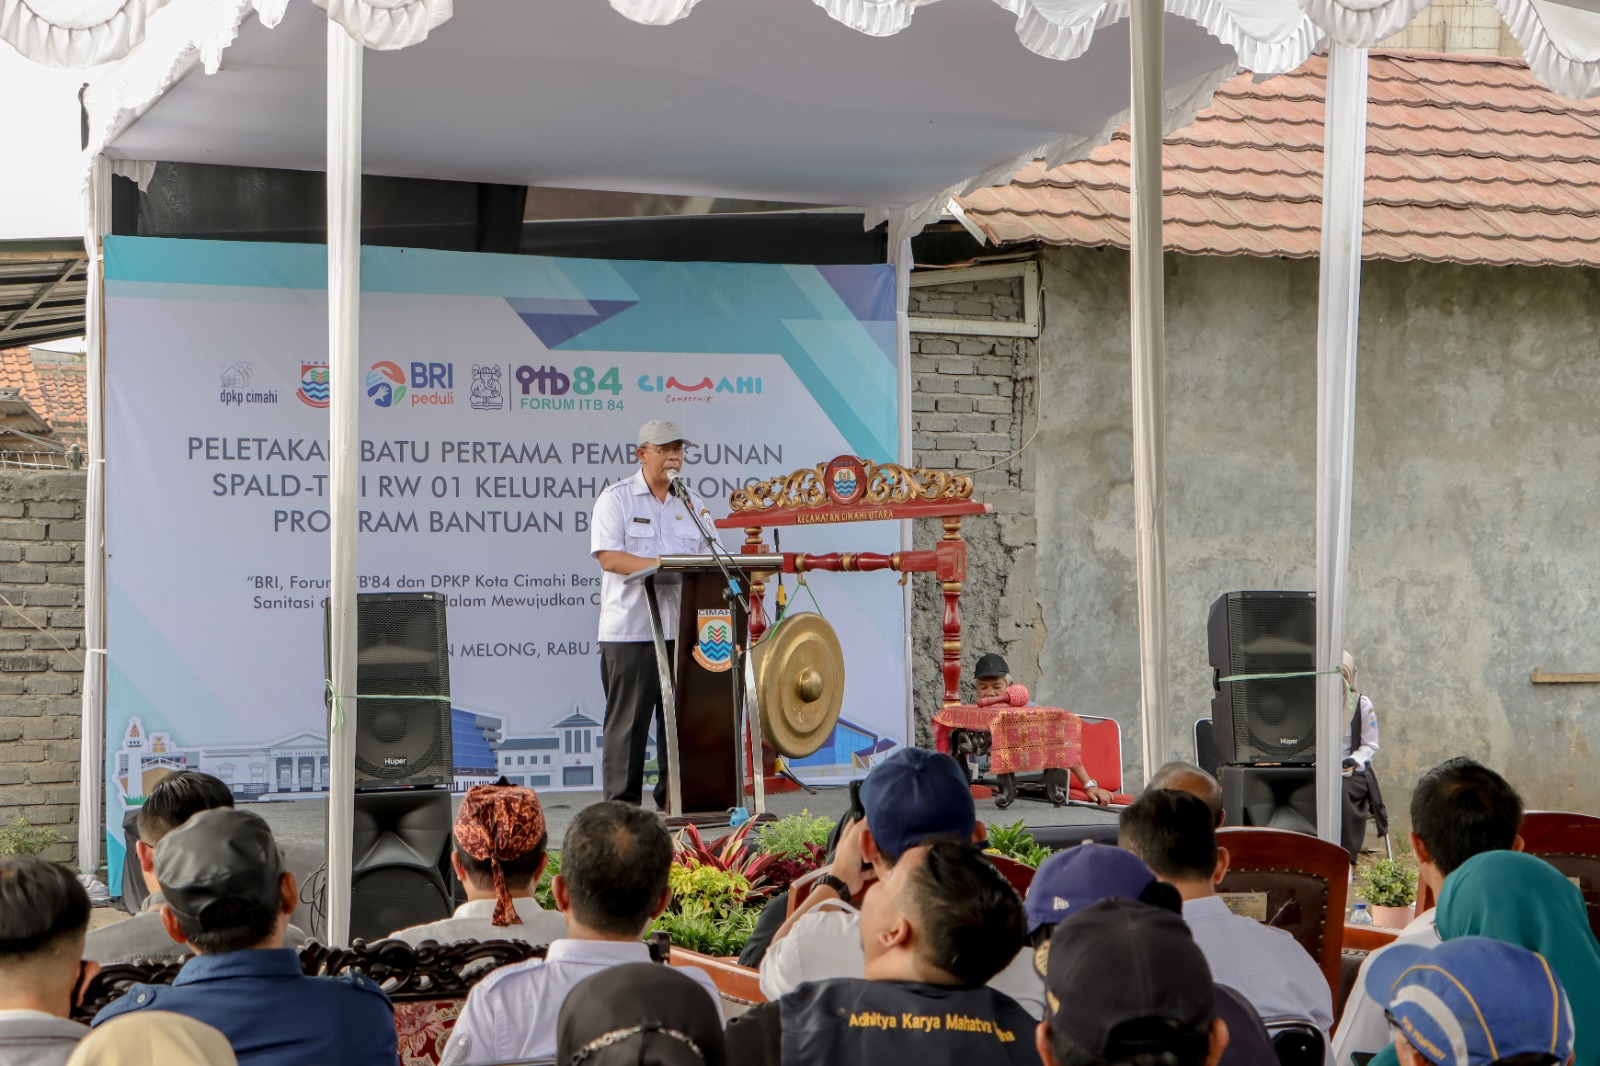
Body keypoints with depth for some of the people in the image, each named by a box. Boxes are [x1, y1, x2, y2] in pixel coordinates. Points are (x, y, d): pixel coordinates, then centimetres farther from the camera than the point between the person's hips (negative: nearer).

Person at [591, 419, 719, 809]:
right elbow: (608, 557, -11)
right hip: (630, 630, -5)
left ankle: (673, 799, 14)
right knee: (628, 718, -2)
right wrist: (657, 564, -23)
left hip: (681, 627, 5)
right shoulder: (616, 498, 0)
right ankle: (622, 803, 3)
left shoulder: (690, 503, 16)